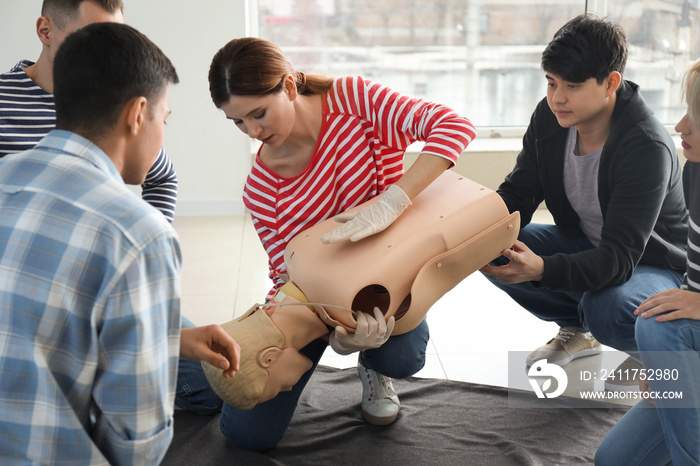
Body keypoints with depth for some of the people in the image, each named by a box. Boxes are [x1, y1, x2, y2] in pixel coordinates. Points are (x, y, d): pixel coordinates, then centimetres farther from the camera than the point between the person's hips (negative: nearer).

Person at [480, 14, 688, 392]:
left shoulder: (648, 148, -31)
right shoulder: (550, 117, -11)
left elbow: (620, 257, -38)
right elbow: (517, 194, -5)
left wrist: (542, 269, -55)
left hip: (659, 267, -6)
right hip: (586, 246, 7)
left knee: (607, 309, -39)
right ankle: (576, 328, 11)